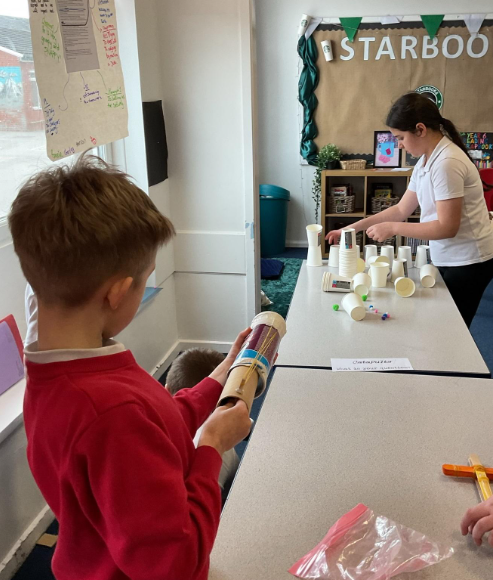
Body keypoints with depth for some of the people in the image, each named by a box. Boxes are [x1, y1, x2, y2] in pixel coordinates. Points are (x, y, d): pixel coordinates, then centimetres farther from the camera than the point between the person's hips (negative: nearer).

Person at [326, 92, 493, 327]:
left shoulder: (446, 163, -22)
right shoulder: (426, 161, 8)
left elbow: (447, 227, -23)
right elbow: (401, 210, 11)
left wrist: (392, 228, -18)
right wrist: (353, 228, 7)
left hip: (467, 262, -9)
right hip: (446, 259, 9)